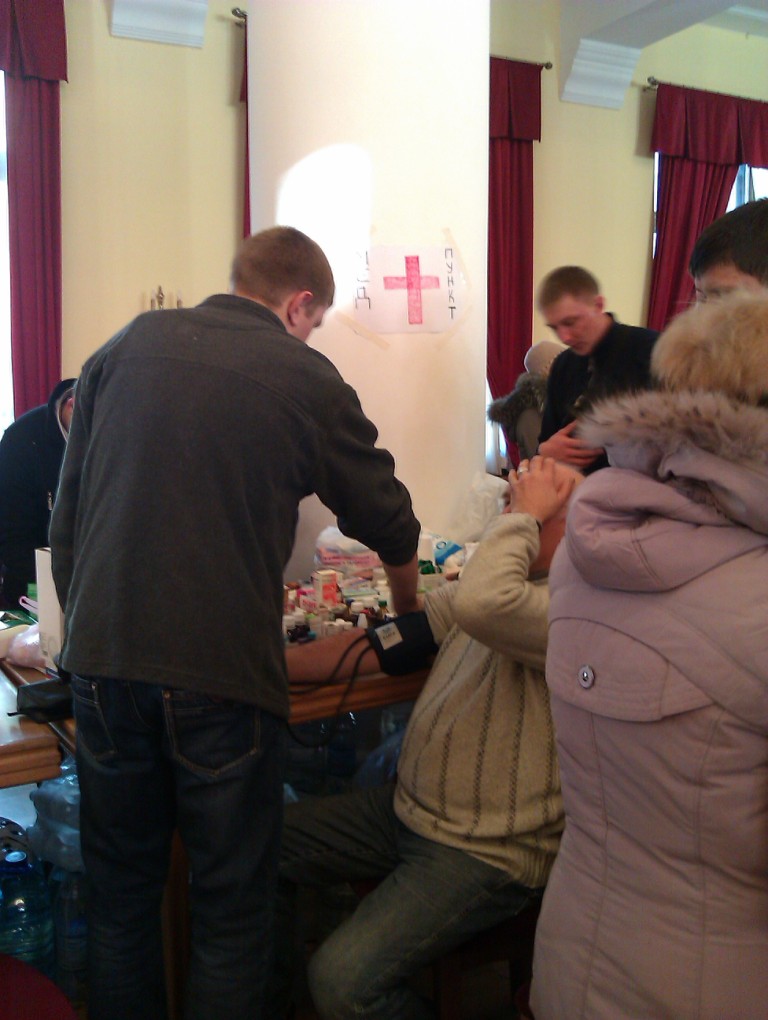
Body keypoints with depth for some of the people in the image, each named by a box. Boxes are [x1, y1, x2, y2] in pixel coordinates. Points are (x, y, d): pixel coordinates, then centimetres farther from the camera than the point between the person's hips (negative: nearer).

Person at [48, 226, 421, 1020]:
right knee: (230, 905, 13)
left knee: (119, 894, 19)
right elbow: (388, 522, 8)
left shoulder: (130, 344, 8)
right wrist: (410, 607, 27)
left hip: (103, 658, 4)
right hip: (222, 666, -4)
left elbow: (66, 513, 11)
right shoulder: (306, 380, -2)